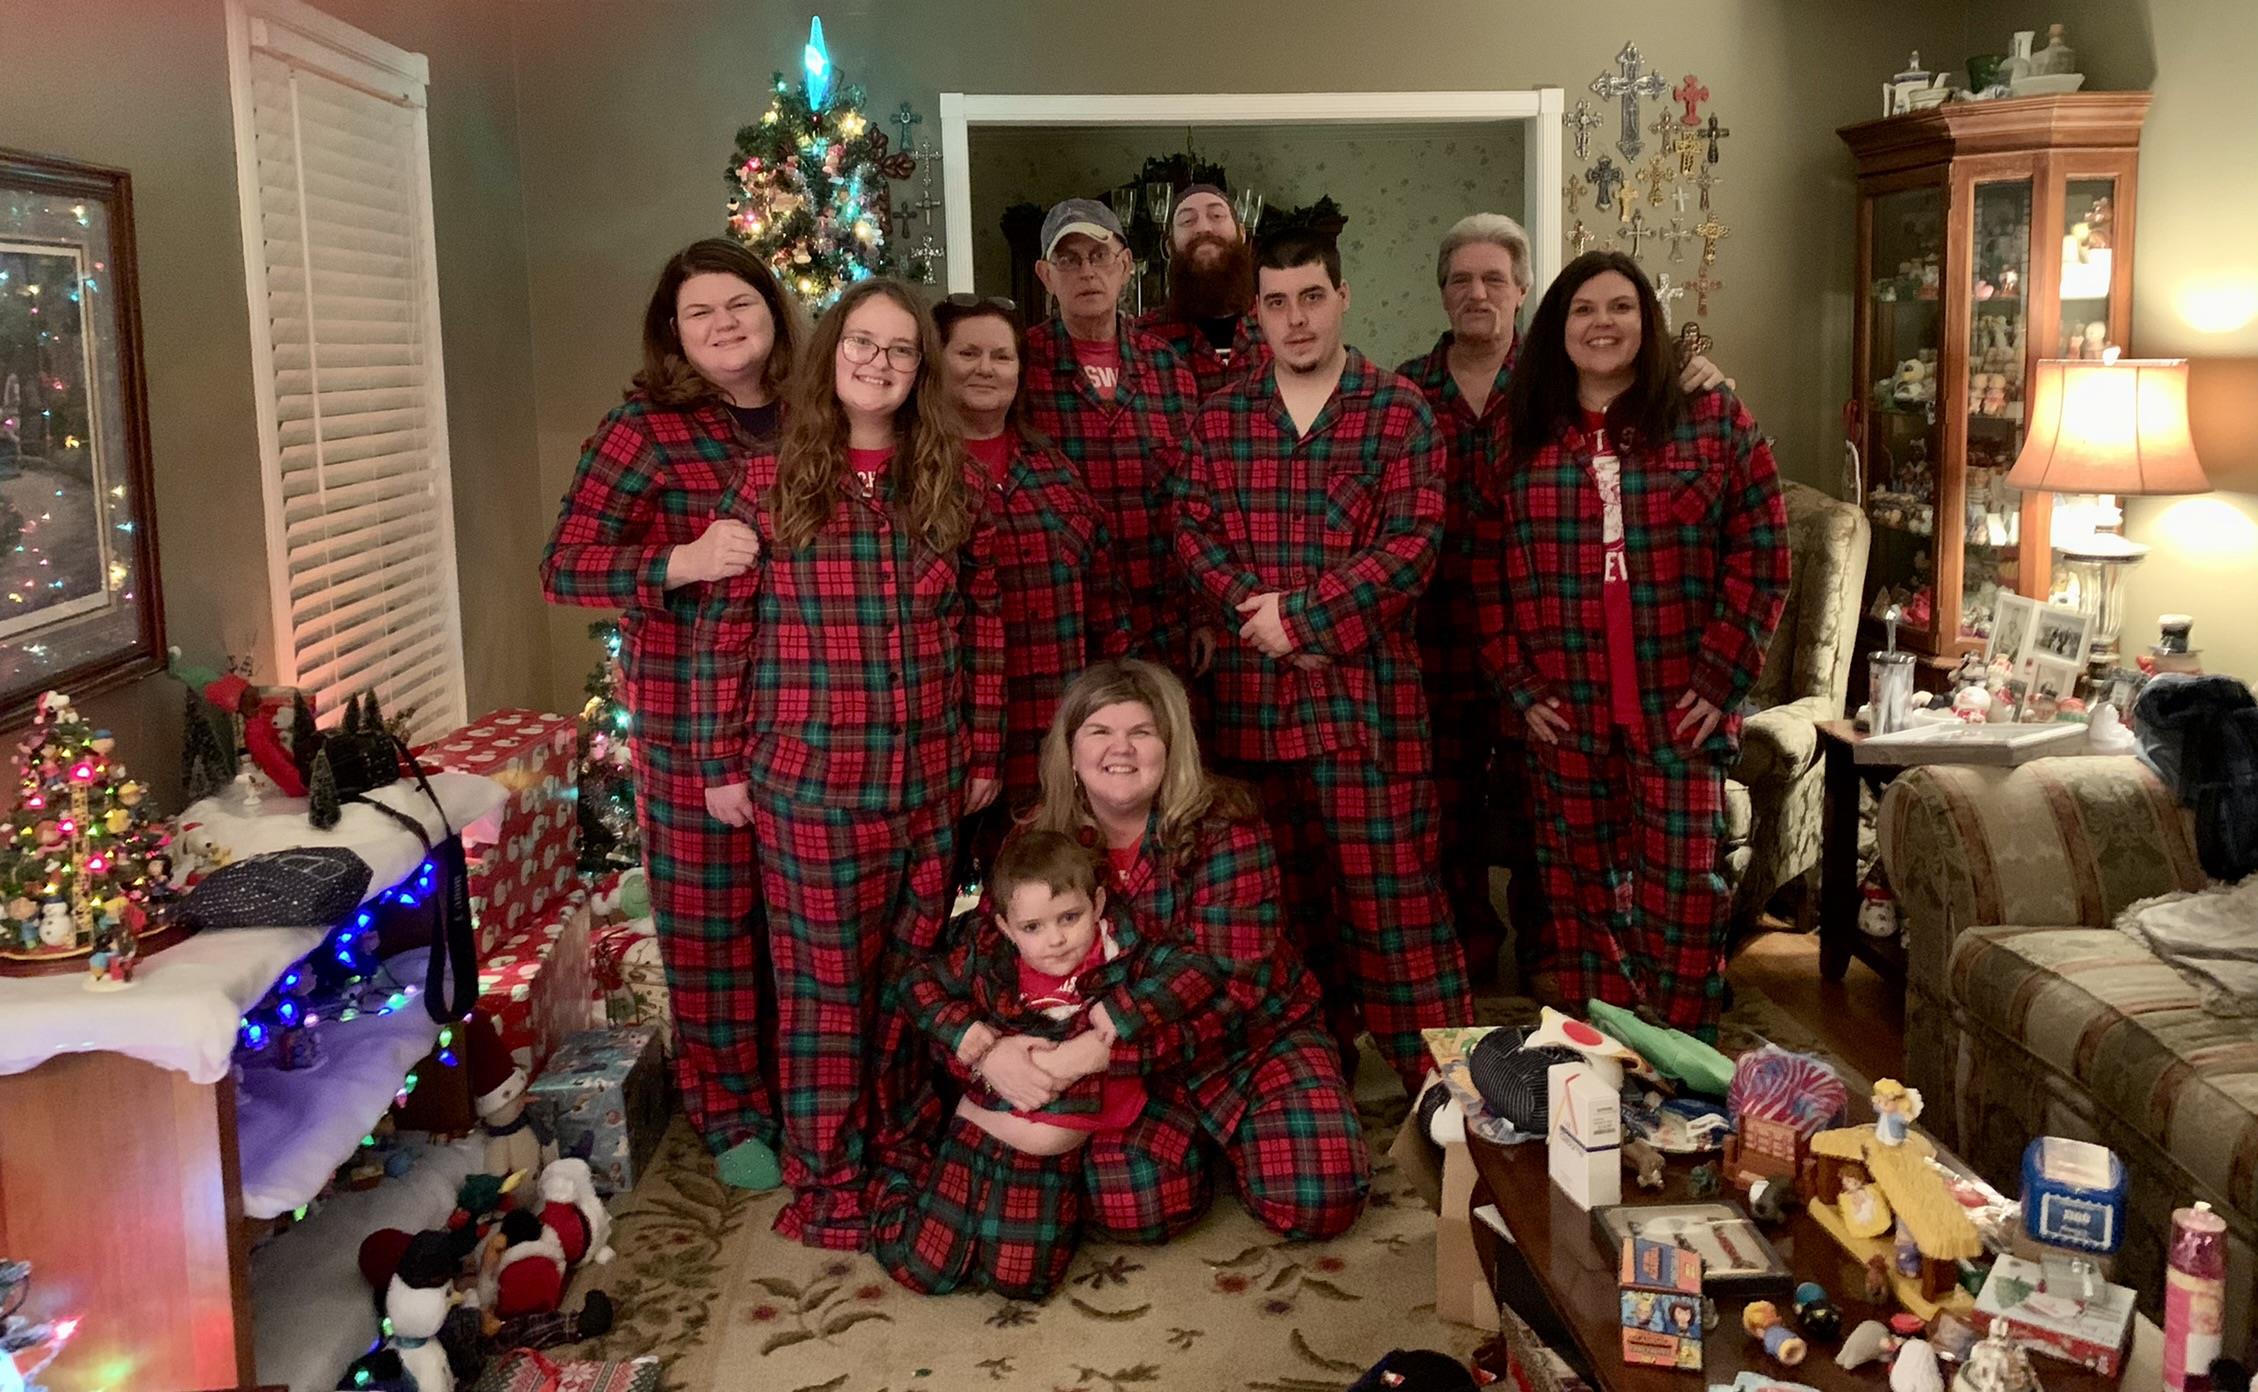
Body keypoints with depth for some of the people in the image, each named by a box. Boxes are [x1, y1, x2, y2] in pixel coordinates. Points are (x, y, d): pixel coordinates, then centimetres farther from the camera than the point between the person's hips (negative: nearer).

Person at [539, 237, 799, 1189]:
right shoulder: (647, 426, -6)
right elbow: (564, 567, -12)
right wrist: (682, 562, -27)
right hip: (693, 711, -4)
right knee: (711, 909, 5)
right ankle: (731, 1111, 21)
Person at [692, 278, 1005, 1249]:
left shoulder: (954, 490, 4)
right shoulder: (768, 490, -4)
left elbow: (982, 626, 9)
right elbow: (723, 633, -1)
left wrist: (984, 753, 9)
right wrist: (721, 764, -1)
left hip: (931, 780, 3)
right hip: (808, 780, -3)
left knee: (913, 970, 14)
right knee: (824, 979, 5)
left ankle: (908, 1148, 31)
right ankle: (827, 1177, 19)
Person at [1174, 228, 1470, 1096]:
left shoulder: (1398, 411, 1)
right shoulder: (1219, 419, 11)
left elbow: (1413, 544, -8)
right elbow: (1193, 534, 3)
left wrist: (1301, 615, -13)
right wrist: (1255, 614, -13)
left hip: (1367, 693, -3)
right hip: (1252, 697, 4)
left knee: (1392, 895, -3)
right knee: (1285, 900, 12)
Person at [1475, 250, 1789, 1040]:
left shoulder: (1712, 422, 2)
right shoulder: (1523, 441, 7)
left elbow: (1760, 554, -1)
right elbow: (1487, 572, 6)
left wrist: (1721, 677, -8)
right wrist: (1519, 685, -2)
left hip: (1679, 712, -2)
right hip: (1566, 713, 2)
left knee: (1679, 892, 0)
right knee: (1581, 891, 8)